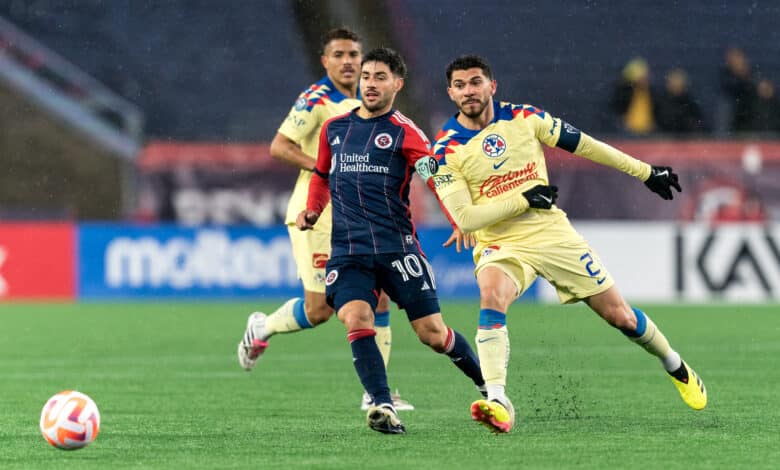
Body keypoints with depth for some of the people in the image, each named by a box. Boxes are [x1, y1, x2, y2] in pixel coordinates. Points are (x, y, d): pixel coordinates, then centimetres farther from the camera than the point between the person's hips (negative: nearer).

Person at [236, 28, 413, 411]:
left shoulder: (362, 104, 12)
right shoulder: (316, 100, -11)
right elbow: (278, 147, -18)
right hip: (316, 217, -7)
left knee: (378, 298, -2)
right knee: (319, 309, -8)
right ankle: (261, 328, 21)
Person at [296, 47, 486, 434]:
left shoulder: (403, 132, -2)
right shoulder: (334, 129, 12)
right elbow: (322, 175, 29)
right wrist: (313, 211, 11)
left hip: (397, 246, -3)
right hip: (348, 252, 3)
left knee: (433, 334, 0)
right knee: (356, 320, -23)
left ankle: (488, 385, 25)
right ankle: (382, 408, -25)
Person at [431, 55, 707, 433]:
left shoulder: (524, 118, -3)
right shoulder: (446, 149, -10)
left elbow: (584, 145, 8)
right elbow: (464, 218, -16)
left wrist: (644, 171, 13)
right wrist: (523, 198, -20)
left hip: (553, 233, 2)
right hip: (500, 246, -2)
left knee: (620, 316, 6)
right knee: (492, 295, -36)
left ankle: (676, 367, 35)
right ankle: (497, 402, -42)